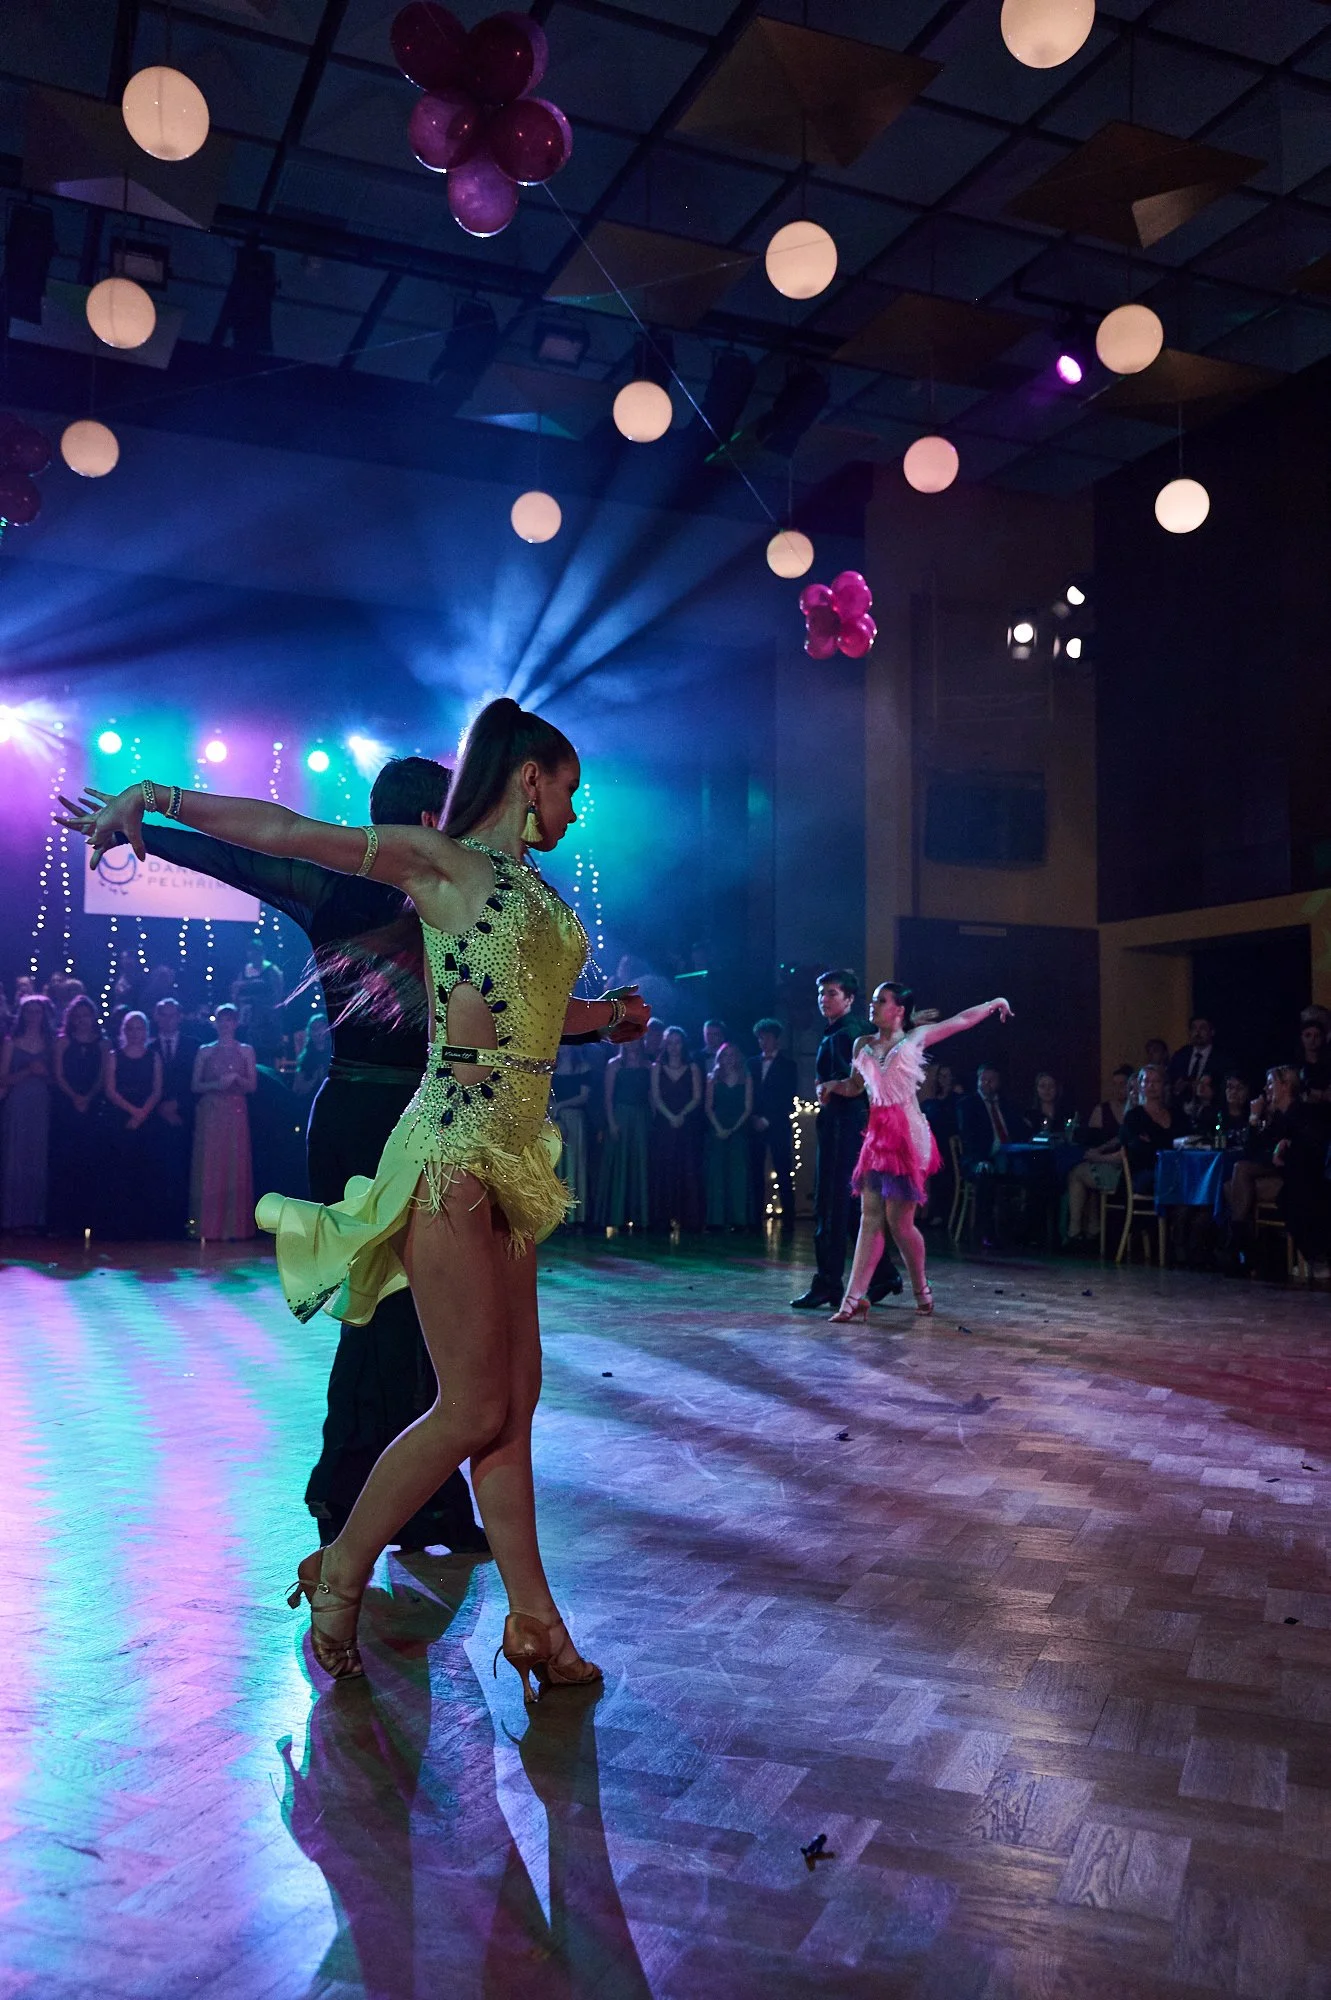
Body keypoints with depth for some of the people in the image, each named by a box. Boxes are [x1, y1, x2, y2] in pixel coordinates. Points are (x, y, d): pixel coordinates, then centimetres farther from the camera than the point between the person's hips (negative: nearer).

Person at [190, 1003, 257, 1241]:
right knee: (209, 1168, -3)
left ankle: (234, 1227, -2)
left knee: (235, 1168, -4)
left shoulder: (246, 1051, 9)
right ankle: (208, 1227, -1)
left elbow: (253, 1086, 5)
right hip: (210, 1114, 0)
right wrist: (216, 1084, -11)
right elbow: (195, 1085, 5)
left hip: (236, 1113, 0)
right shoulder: (204, 1051, 10)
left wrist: (237, 1078, -13)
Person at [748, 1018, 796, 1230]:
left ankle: (788, 1220, -5)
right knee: (756, 1173, -2)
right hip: (755, 1125, 3)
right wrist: (753, 1117, -3)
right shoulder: (752, 1063, 15)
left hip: (778, 1126, -3)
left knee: (783, 1174, -5)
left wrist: (768, 1120, -7)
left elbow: (788, 1098, -1)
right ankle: (755, 1219, 0)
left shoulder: (787, 1064, 6)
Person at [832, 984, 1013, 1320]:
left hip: (908, 1135, -4)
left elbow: (962, 1020, 12)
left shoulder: (916, 1038, 2)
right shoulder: (862, 1044, 12)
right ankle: (854, 1298, -4)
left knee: (899, 1220, -4)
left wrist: (995, 1003, 24)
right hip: (877, 1134, 4)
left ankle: (921, 1290, 18)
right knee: (870, 1217, -1)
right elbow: (856, 1085, 22)